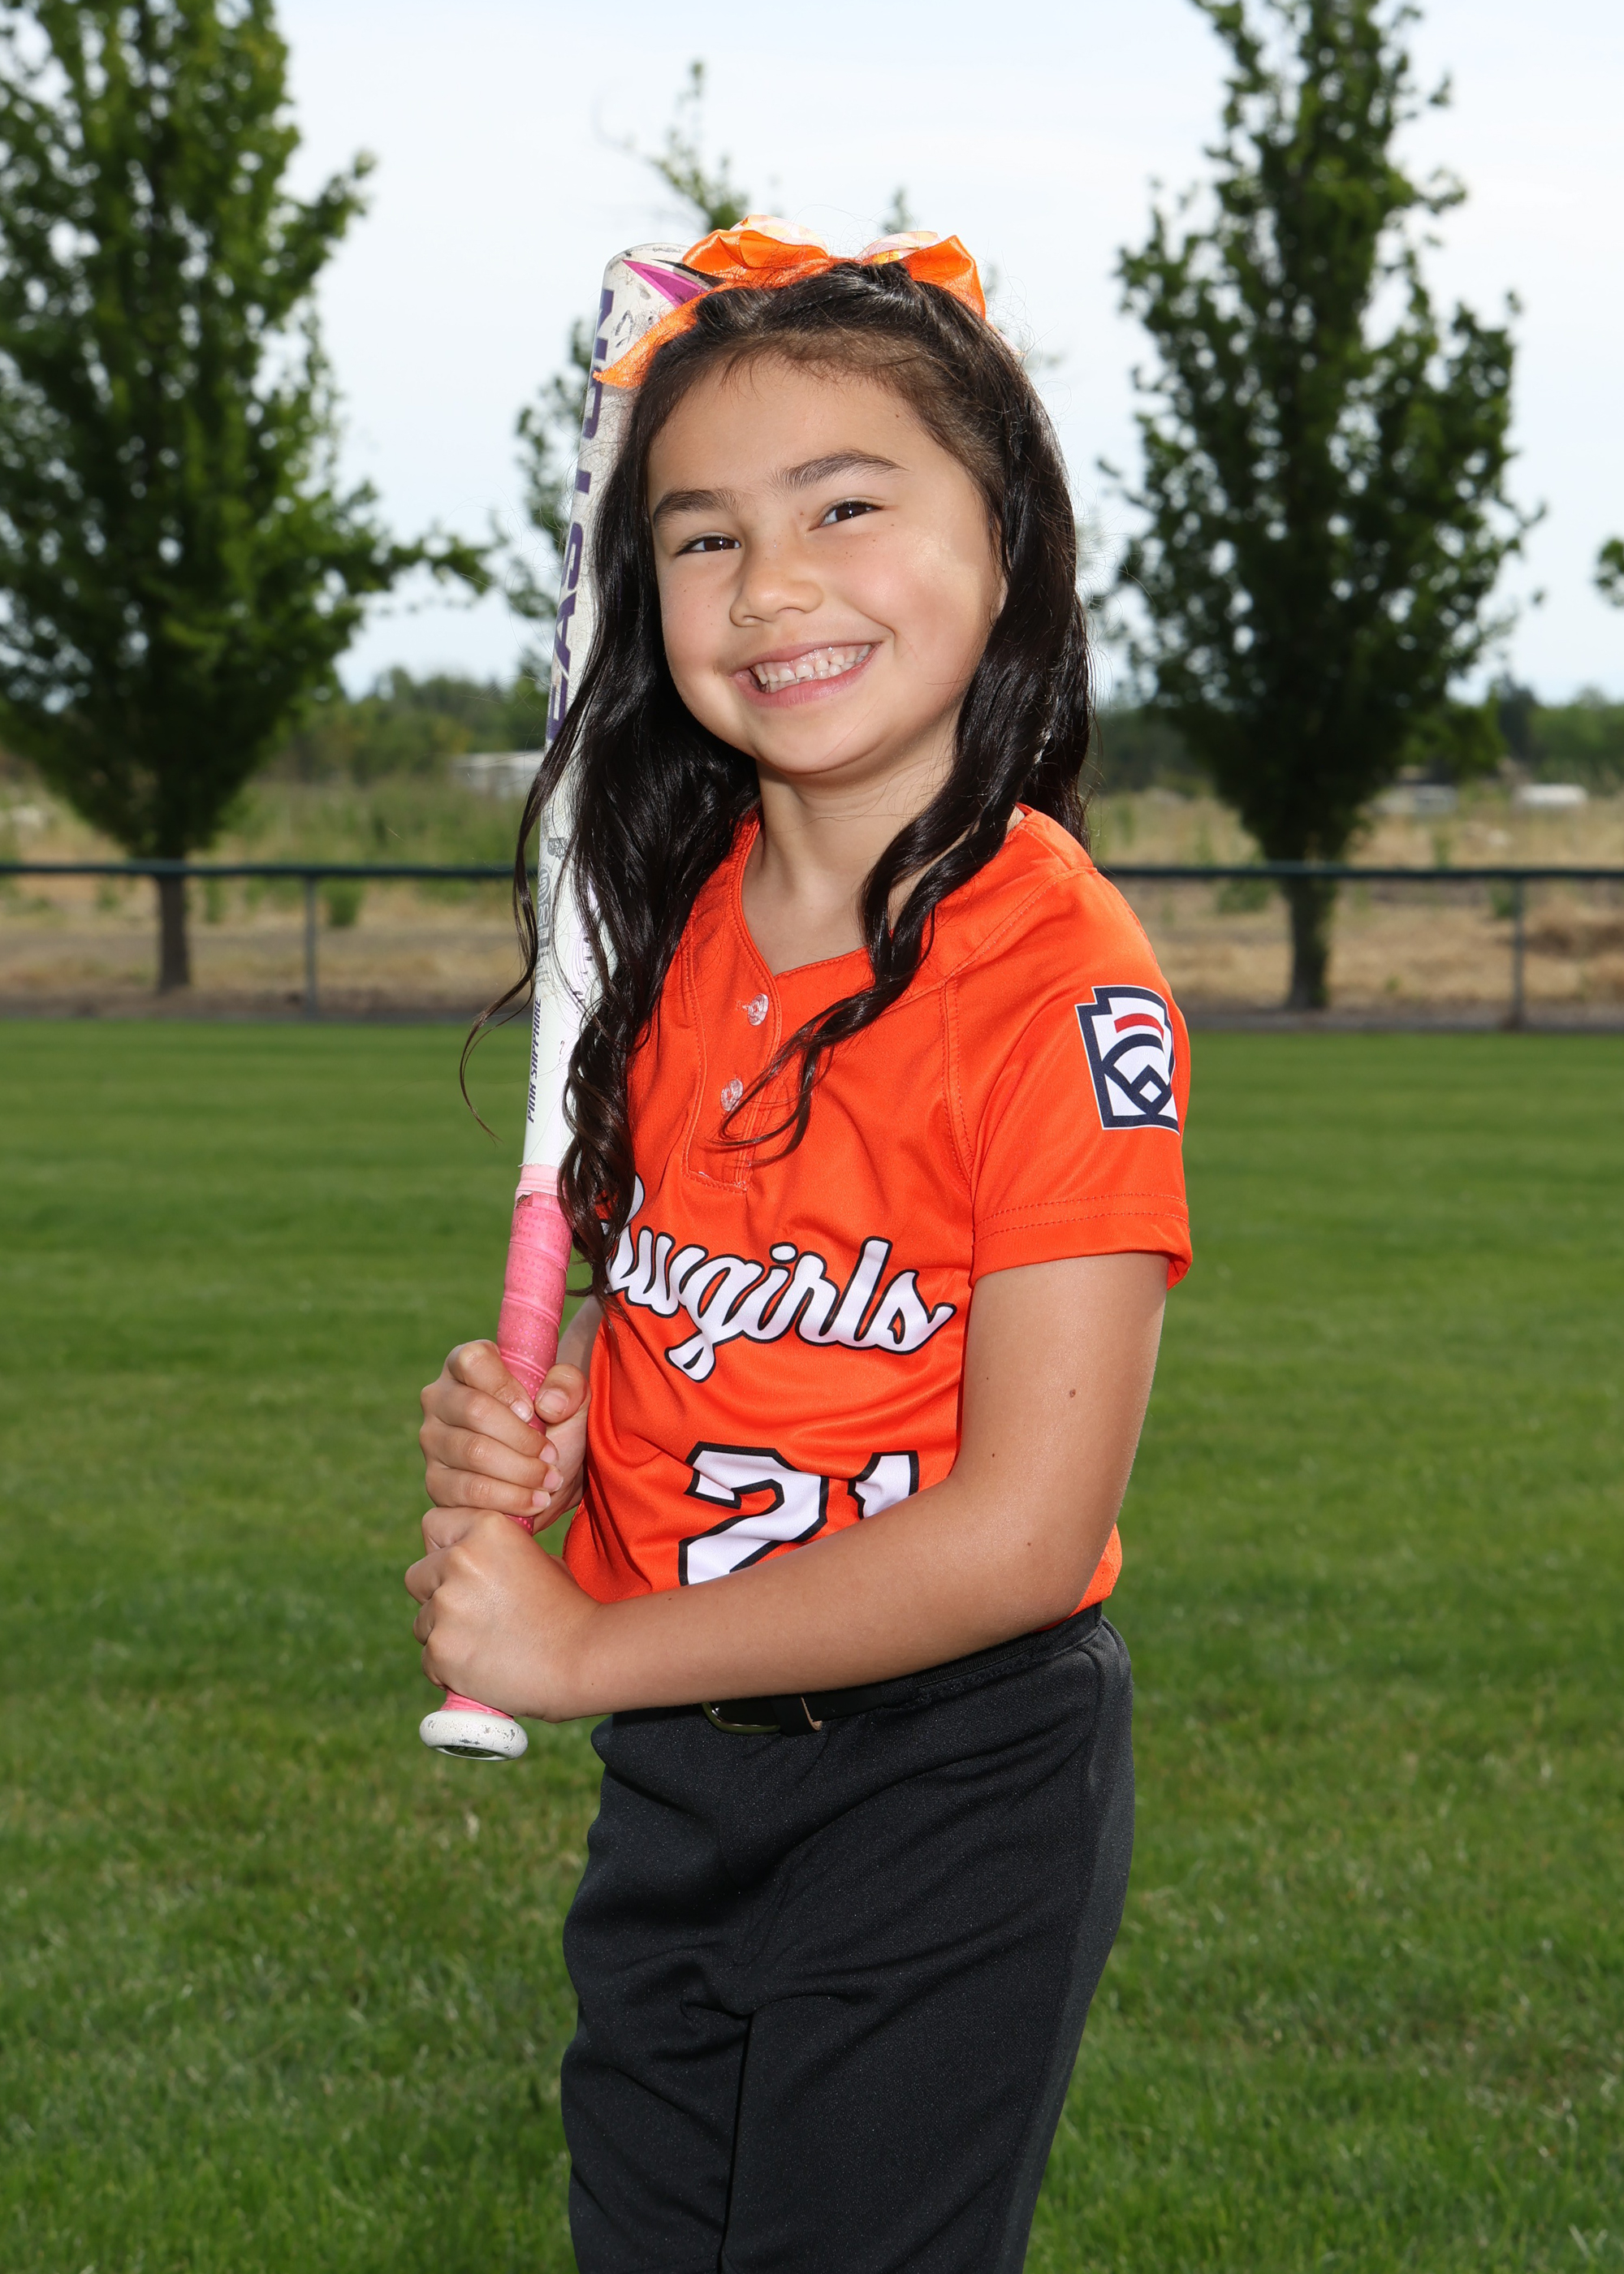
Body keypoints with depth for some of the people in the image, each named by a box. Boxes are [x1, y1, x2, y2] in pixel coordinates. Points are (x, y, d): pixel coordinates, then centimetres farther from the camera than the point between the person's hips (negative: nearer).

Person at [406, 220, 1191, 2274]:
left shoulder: (1060, 974, -20)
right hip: (673, 1779, 7)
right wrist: (527, 1419, -8)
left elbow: (1021, 1529, -23)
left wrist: (585, 1647, -17)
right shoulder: (690, 920, 2)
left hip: (950, 1787, -7)